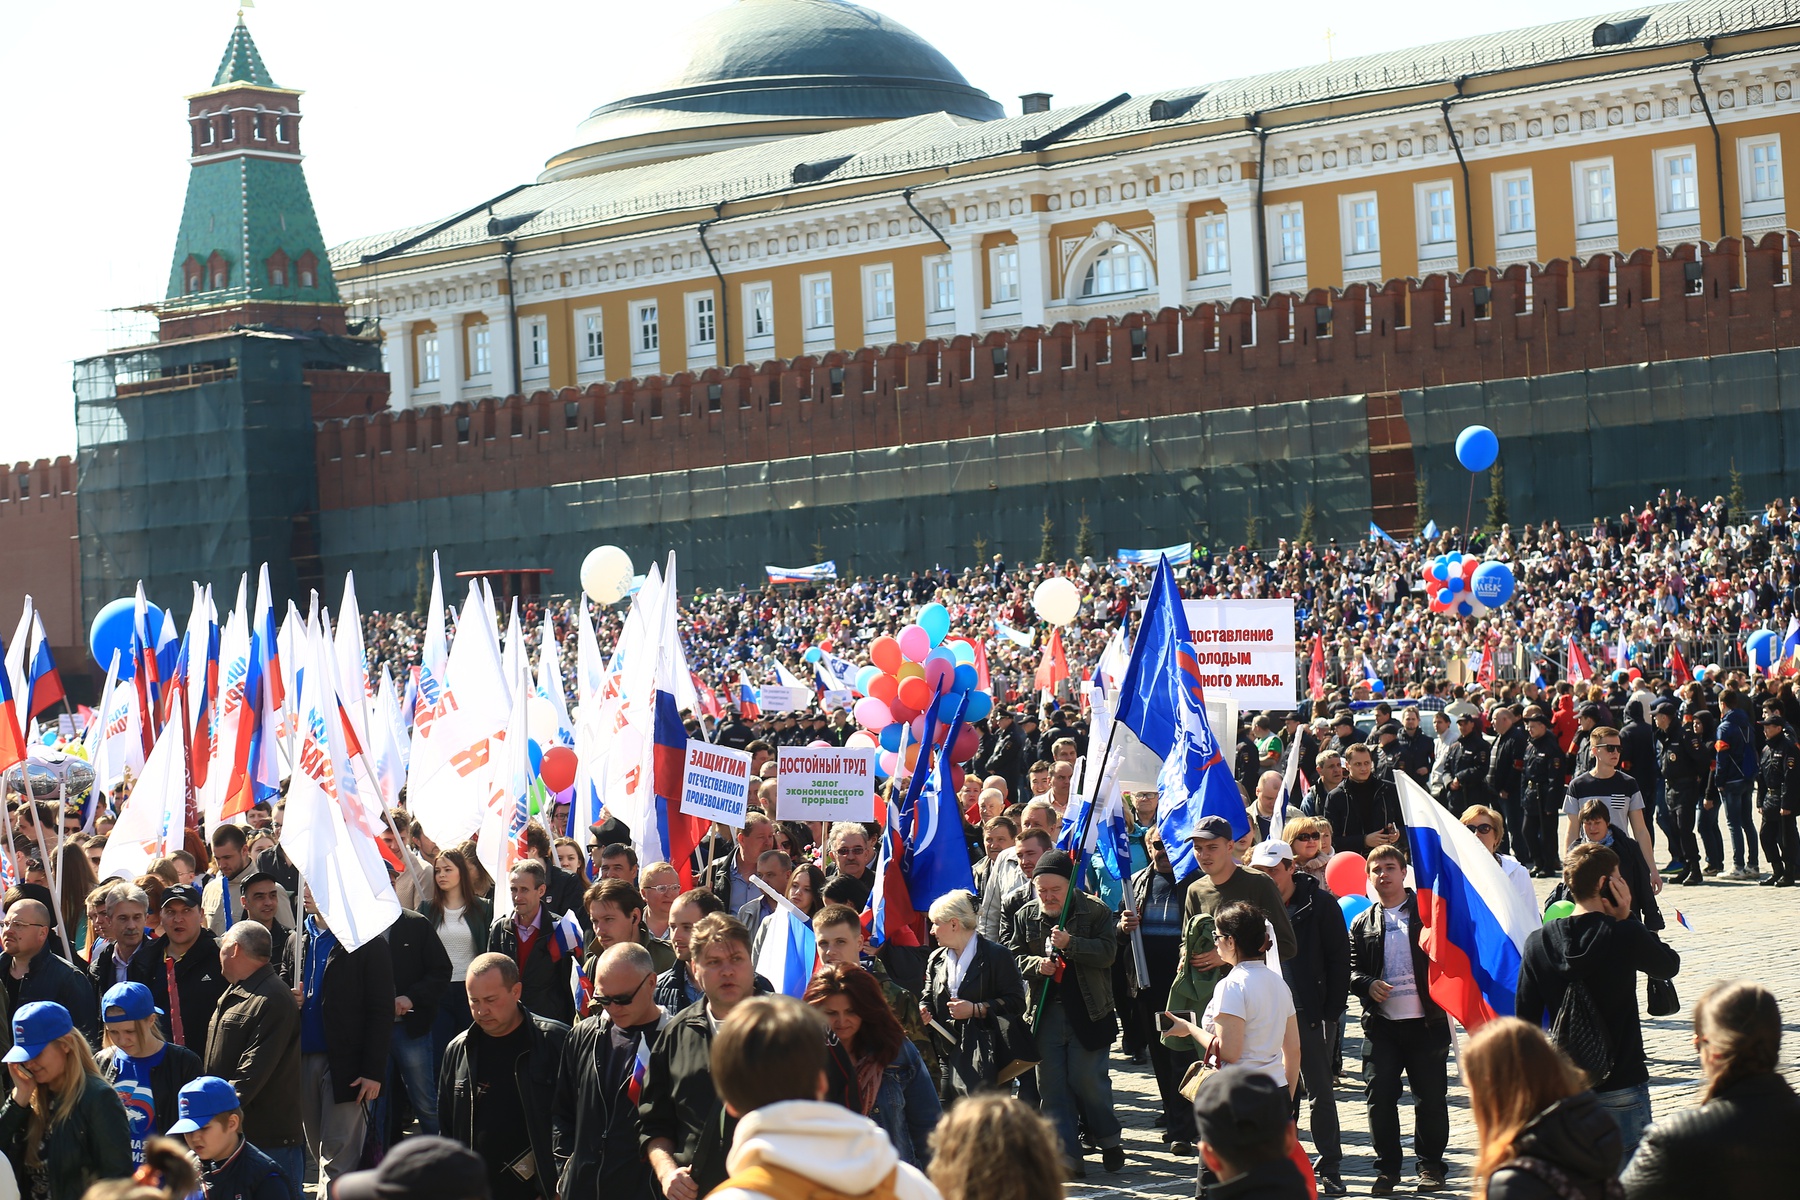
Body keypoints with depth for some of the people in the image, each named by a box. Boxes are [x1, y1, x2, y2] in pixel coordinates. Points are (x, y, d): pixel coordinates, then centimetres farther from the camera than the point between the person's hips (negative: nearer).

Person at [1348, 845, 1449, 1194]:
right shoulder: (1362, 923, 12)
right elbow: (1351, 969, 10)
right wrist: (1368, 984, -11)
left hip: (1426, 1021, -2)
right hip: (1381, 1023, 2)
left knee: (1430, 1096, 4)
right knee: (1380, 1096, 0)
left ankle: (1430, 1165, 17)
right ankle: (1387, 1167, 11)